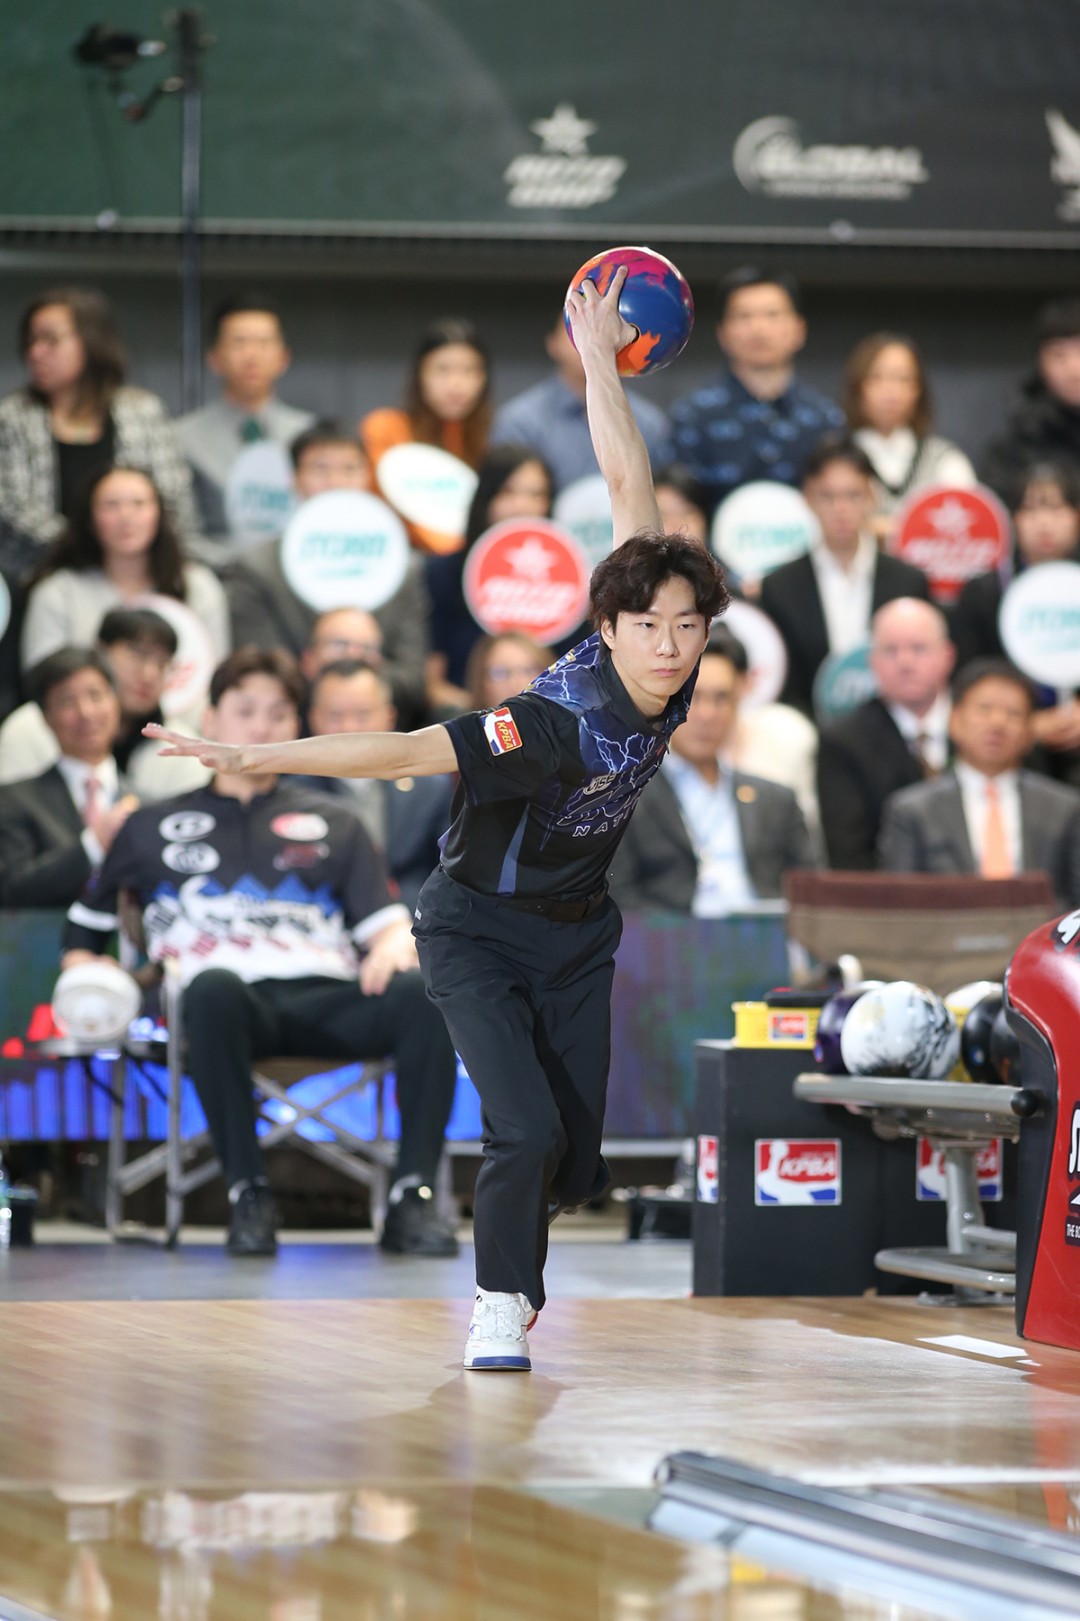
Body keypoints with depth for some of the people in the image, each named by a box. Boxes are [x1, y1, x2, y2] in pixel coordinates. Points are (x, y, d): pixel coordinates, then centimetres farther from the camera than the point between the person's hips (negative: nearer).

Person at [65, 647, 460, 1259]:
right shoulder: (156, 826, 28)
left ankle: (414, 1196, -33)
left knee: (423, 993, -33)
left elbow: (388, 923, 19)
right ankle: (248, 1194, -34)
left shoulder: (334, 823, 30)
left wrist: (393, 946, -6)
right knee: (214, 986, -42)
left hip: (326, 999, 2)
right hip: (232, 1001, -2)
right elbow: (85, 926, 27)